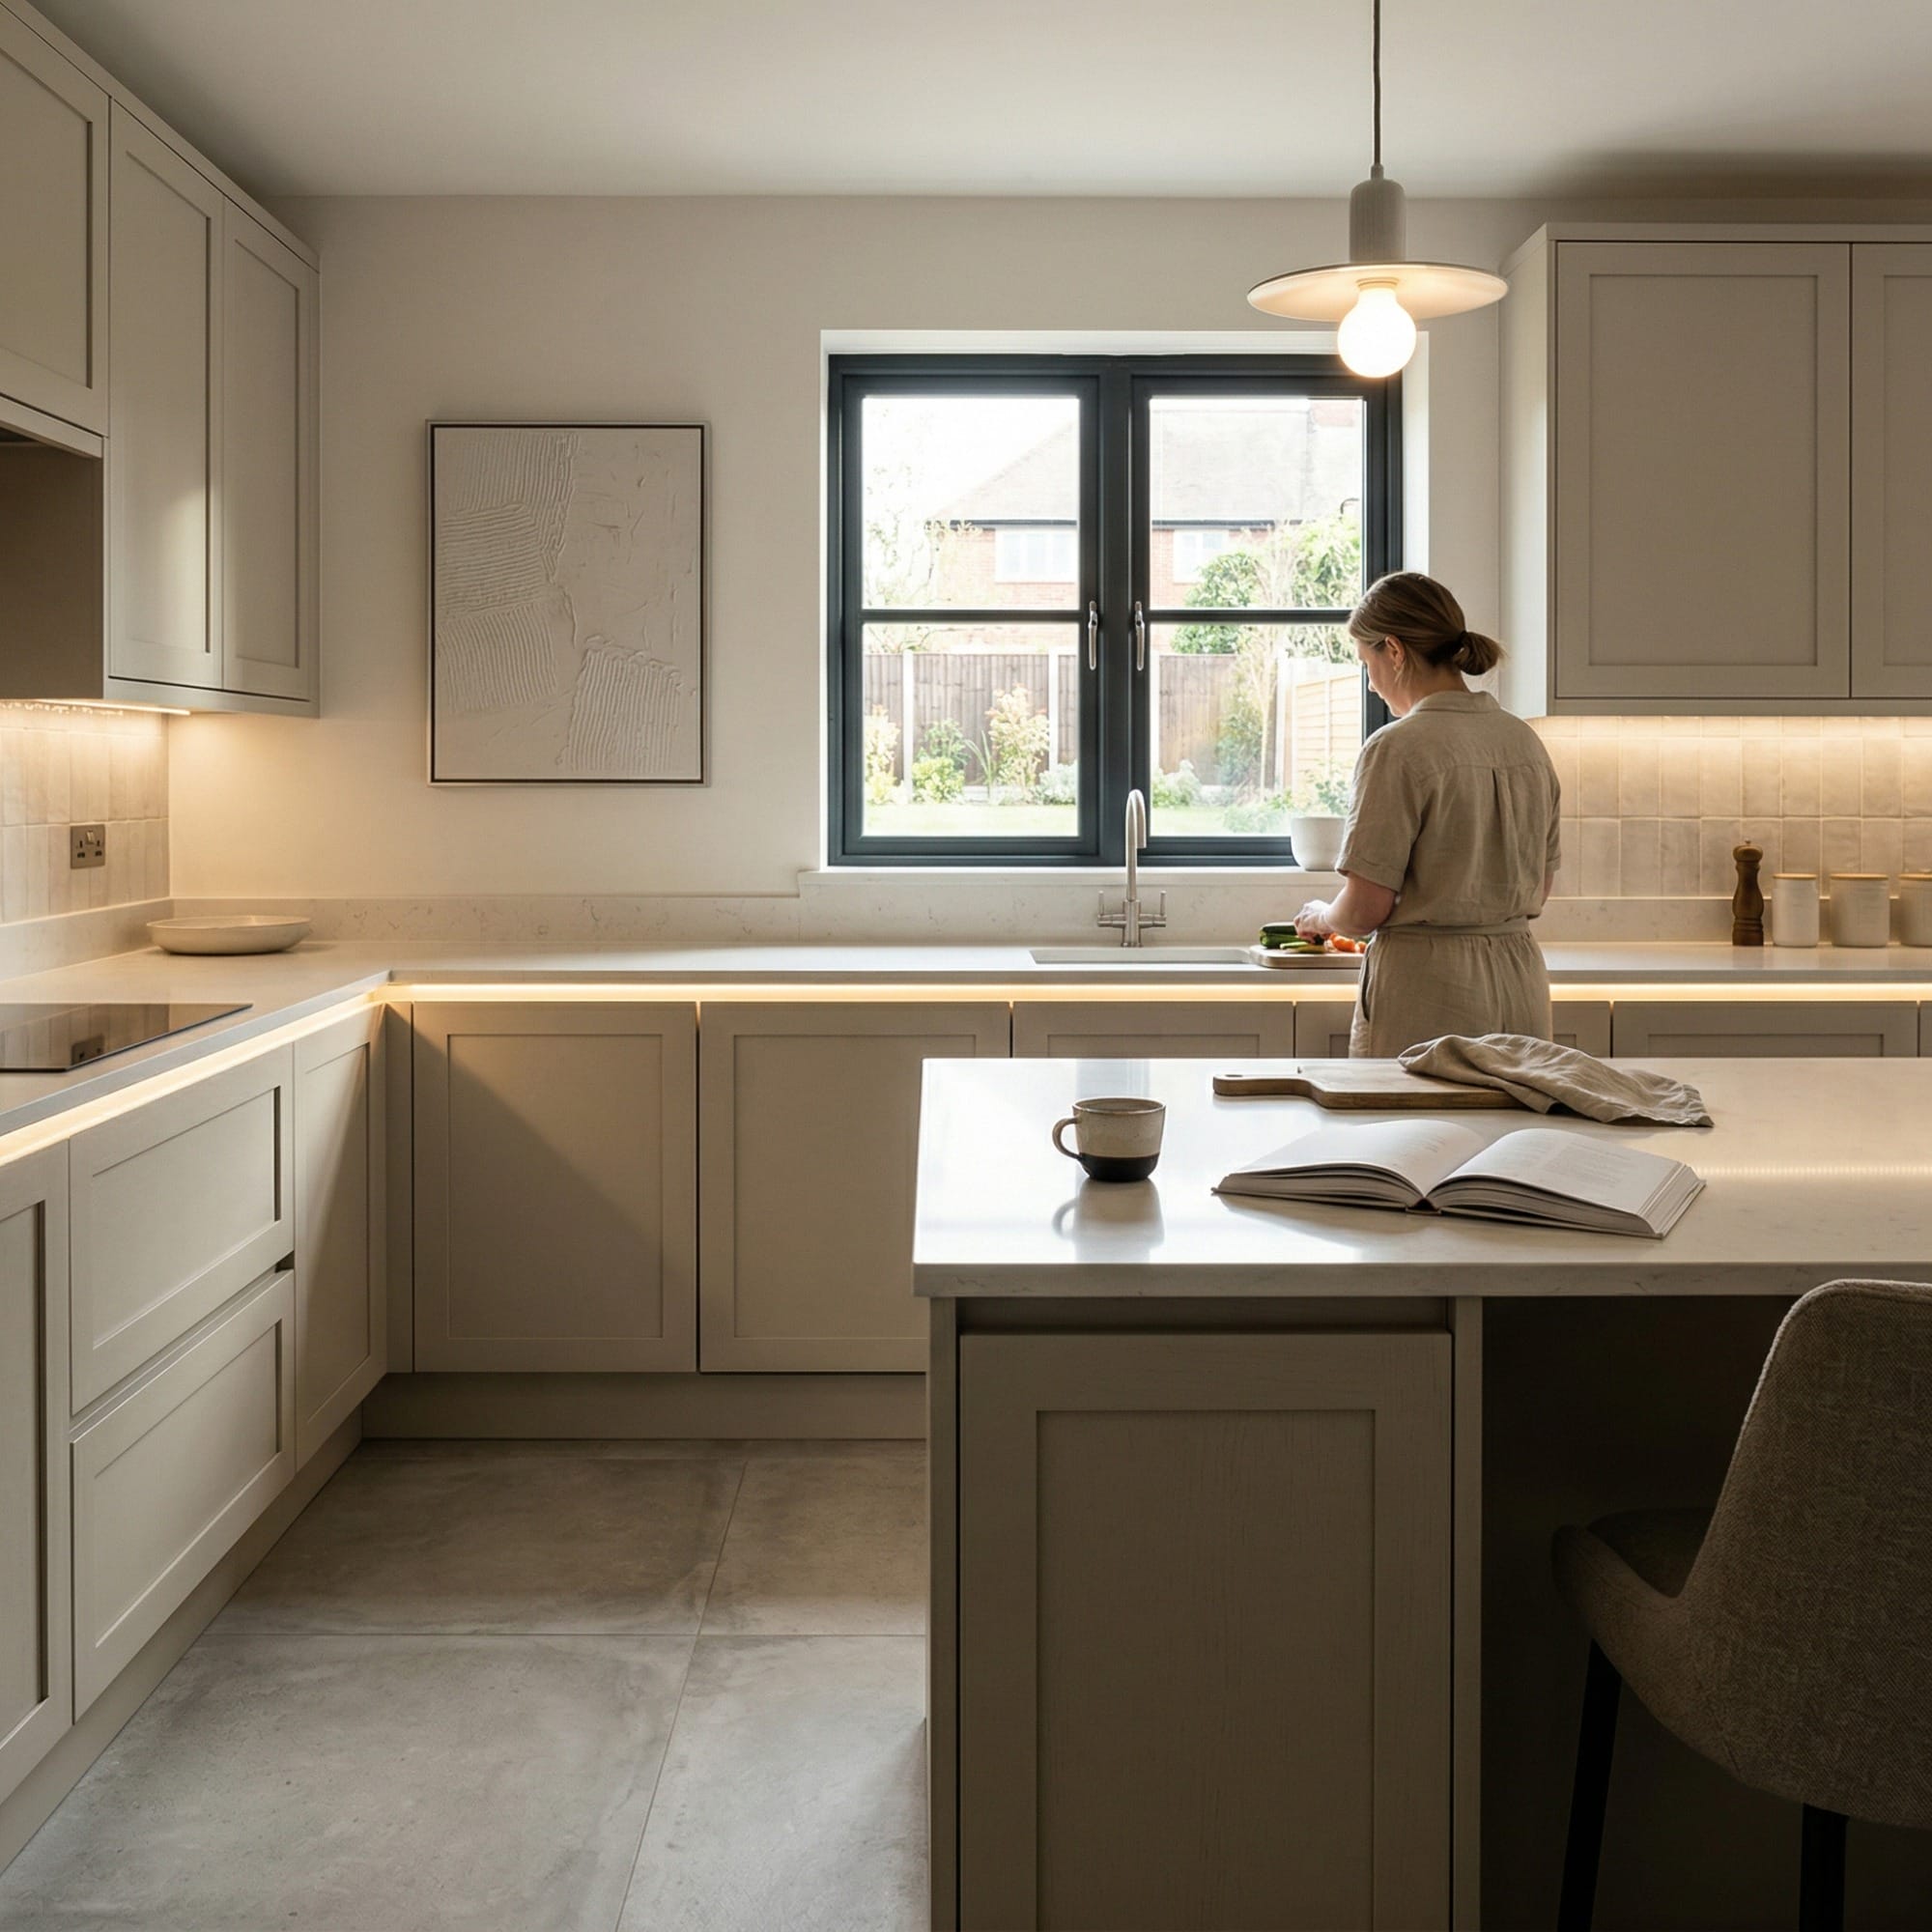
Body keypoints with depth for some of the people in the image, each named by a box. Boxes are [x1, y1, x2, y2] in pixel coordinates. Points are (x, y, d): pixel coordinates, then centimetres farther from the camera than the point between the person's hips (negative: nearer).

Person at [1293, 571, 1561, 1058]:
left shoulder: (1399, 748, -13)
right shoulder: (1526, 742, 9)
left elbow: (1366, 908, -13)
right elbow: (1539, 889, 16)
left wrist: (1320, 917, 7)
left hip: (1426, 989, -7)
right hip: (1521, 986, 7)